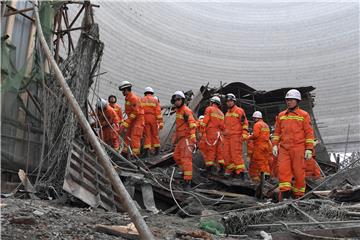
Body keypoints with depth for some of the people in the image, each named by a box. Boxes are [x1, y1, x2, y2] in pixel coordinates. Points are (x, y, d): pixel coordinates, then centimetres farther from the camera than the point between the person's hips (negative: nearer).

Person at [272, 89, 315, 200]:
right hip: (284, 148, 3)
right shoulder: (281, 115, 14)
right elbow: (277, 131, 18)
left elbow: (309, 133, 0)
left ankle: (299, 194, 14)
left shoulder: (304, 115, 3)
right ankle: (285, 192, -6)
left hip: (298, 149, -3)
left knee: (298, 171, 1)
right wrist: (275, 145, 8)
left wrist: (309, 149, -6)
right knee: (282, 169, -9)